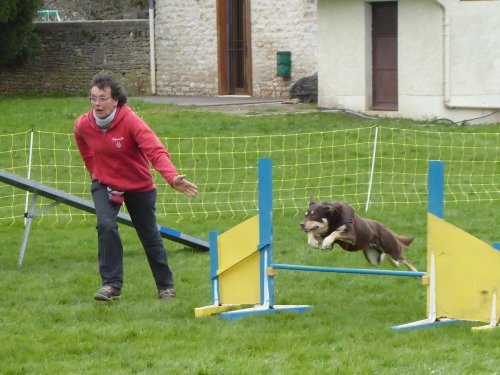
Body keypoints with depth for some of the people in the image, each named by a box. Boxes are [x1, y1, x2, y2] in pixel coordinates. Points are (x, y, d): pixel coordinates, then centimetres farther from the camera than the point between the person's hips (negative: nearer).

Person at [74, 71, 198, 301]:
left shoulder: (131, 122, -27)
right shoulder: (83, 125, -14)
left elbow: (156, 150, -39)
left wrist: (172, 177, -54)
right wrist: (96, 174, 10)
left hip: (139, 187, -2)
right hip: (104, 184, 2)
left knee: (150, 237, 8)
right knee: (106, 225, -23)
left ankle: (166, 286, 29)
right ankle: (111, 284, -15)